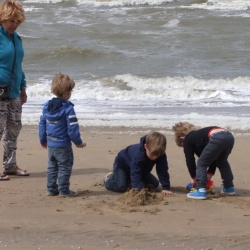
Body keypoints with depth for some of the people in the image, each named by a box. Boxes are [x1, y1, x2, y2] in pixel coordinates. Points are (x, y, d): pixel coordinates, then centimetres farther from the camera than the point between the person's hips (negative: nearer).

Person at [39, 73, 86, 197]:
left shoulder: (47, 106, 4)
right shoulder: (68, 108, -17)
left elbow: (42, 124, 10)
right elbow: (72, 128, -18)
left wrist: (43, 140, 21)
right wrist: (78, 142, -6)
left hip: (50, 145, 7)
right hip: (63, 145, -7)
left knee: (52, 167, 16)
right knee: (65, 167, 3)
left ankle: (51, 189, 19)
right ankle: (63, 190, 4)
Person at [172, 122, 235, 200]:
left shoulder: (187, 139, 21)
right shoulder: (200, 134, 40)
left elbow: (190, 160, 19)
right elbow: (214, 158, 40)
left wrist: (194, 177, 29)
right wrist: (210, 173, 41)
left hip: (217, 139, -8)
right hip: (229, 136, 8)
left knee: (201, 164, 5)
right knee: (222, 162, 32)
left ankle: (200, 191, -3)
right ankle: (229, 188, 37)